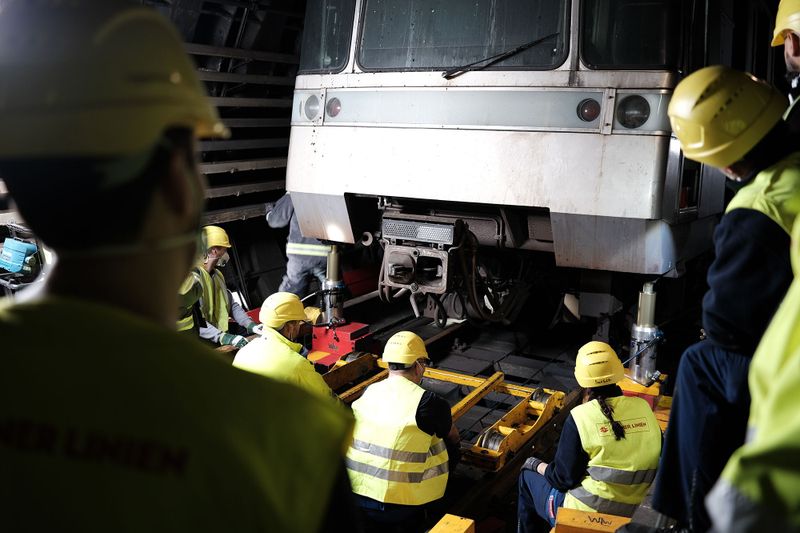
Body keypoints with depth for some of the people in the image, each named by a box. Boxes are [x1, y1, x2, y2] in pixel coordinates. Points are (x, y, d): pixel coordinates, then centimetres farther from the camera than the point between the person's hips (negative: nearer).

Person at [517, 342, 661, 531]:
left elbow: (563, 479, -13)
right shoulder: (643, 407, -8)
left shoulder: (580, 417, -20)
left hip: (582, 517, -5)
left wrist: (536, 465, 6)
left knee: (527, 475, 22)